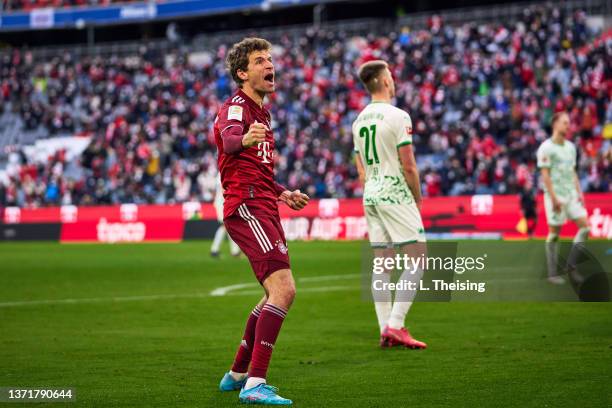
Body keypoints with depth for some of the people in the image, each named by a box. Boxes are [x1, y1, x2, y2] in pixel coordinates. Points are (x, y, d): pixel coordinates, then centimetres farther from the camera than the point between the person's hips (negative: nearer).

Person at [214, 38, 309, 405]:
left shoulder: (261, 112, 22)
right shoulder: (236, 107, -8)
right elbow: (229, 139, -33)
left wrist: (282, 193, 28)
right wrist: (245, 139, -55)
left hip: (262, 208, 10)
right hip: (247, 207, -10)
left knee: (276, 293, 20)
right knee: (284, 289, -22)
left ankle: (238, 374, 31)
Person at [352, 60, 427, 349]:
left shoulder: (359, 120, 11)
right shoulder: (397, 117, -11)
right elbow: (408, 166, -13)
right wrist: (418, 197, -1)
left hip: (370, 196, 8)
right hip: (395, 194, -8)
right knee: (417, 258, -4)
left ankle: (385, 330, 7)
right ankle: (395, 326, -13)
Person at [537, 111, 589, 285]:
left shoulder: (570, 147, 13)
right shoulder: (546, 148, -9)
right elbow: (545, 175, -13)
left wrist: (579, 193, 8)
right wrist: (554, 198, -18)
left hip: (571, 195, 7)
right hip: (555, 196, -7)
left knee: (585, 227, -4)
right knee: (554, 234, -2)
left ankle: (571, 265, 6)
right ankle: (553, 273, 6)